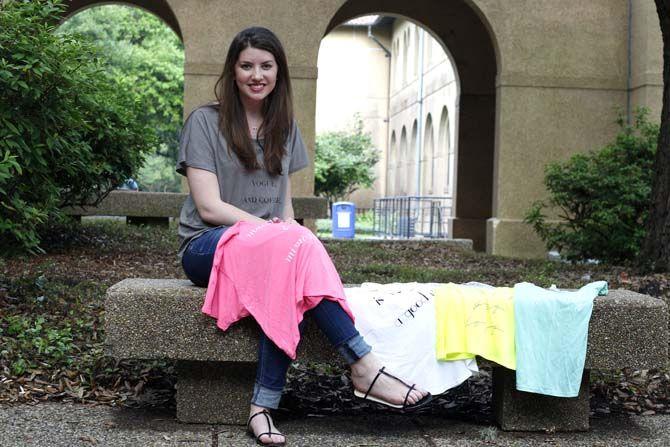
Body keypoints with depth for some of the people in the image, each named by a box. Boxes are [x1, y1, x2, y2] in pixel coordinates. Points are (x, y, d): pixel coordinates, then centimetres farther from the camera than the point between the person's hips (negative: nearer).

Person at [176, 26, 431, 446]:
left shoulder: (284, 126, 16)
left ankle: (264, 406, -36)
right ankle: (363, 366, -36)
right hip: (207, 247, -4)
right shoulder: (205, 121, -1)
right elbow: (209, 207, -10)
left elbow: (284, 203, 14)